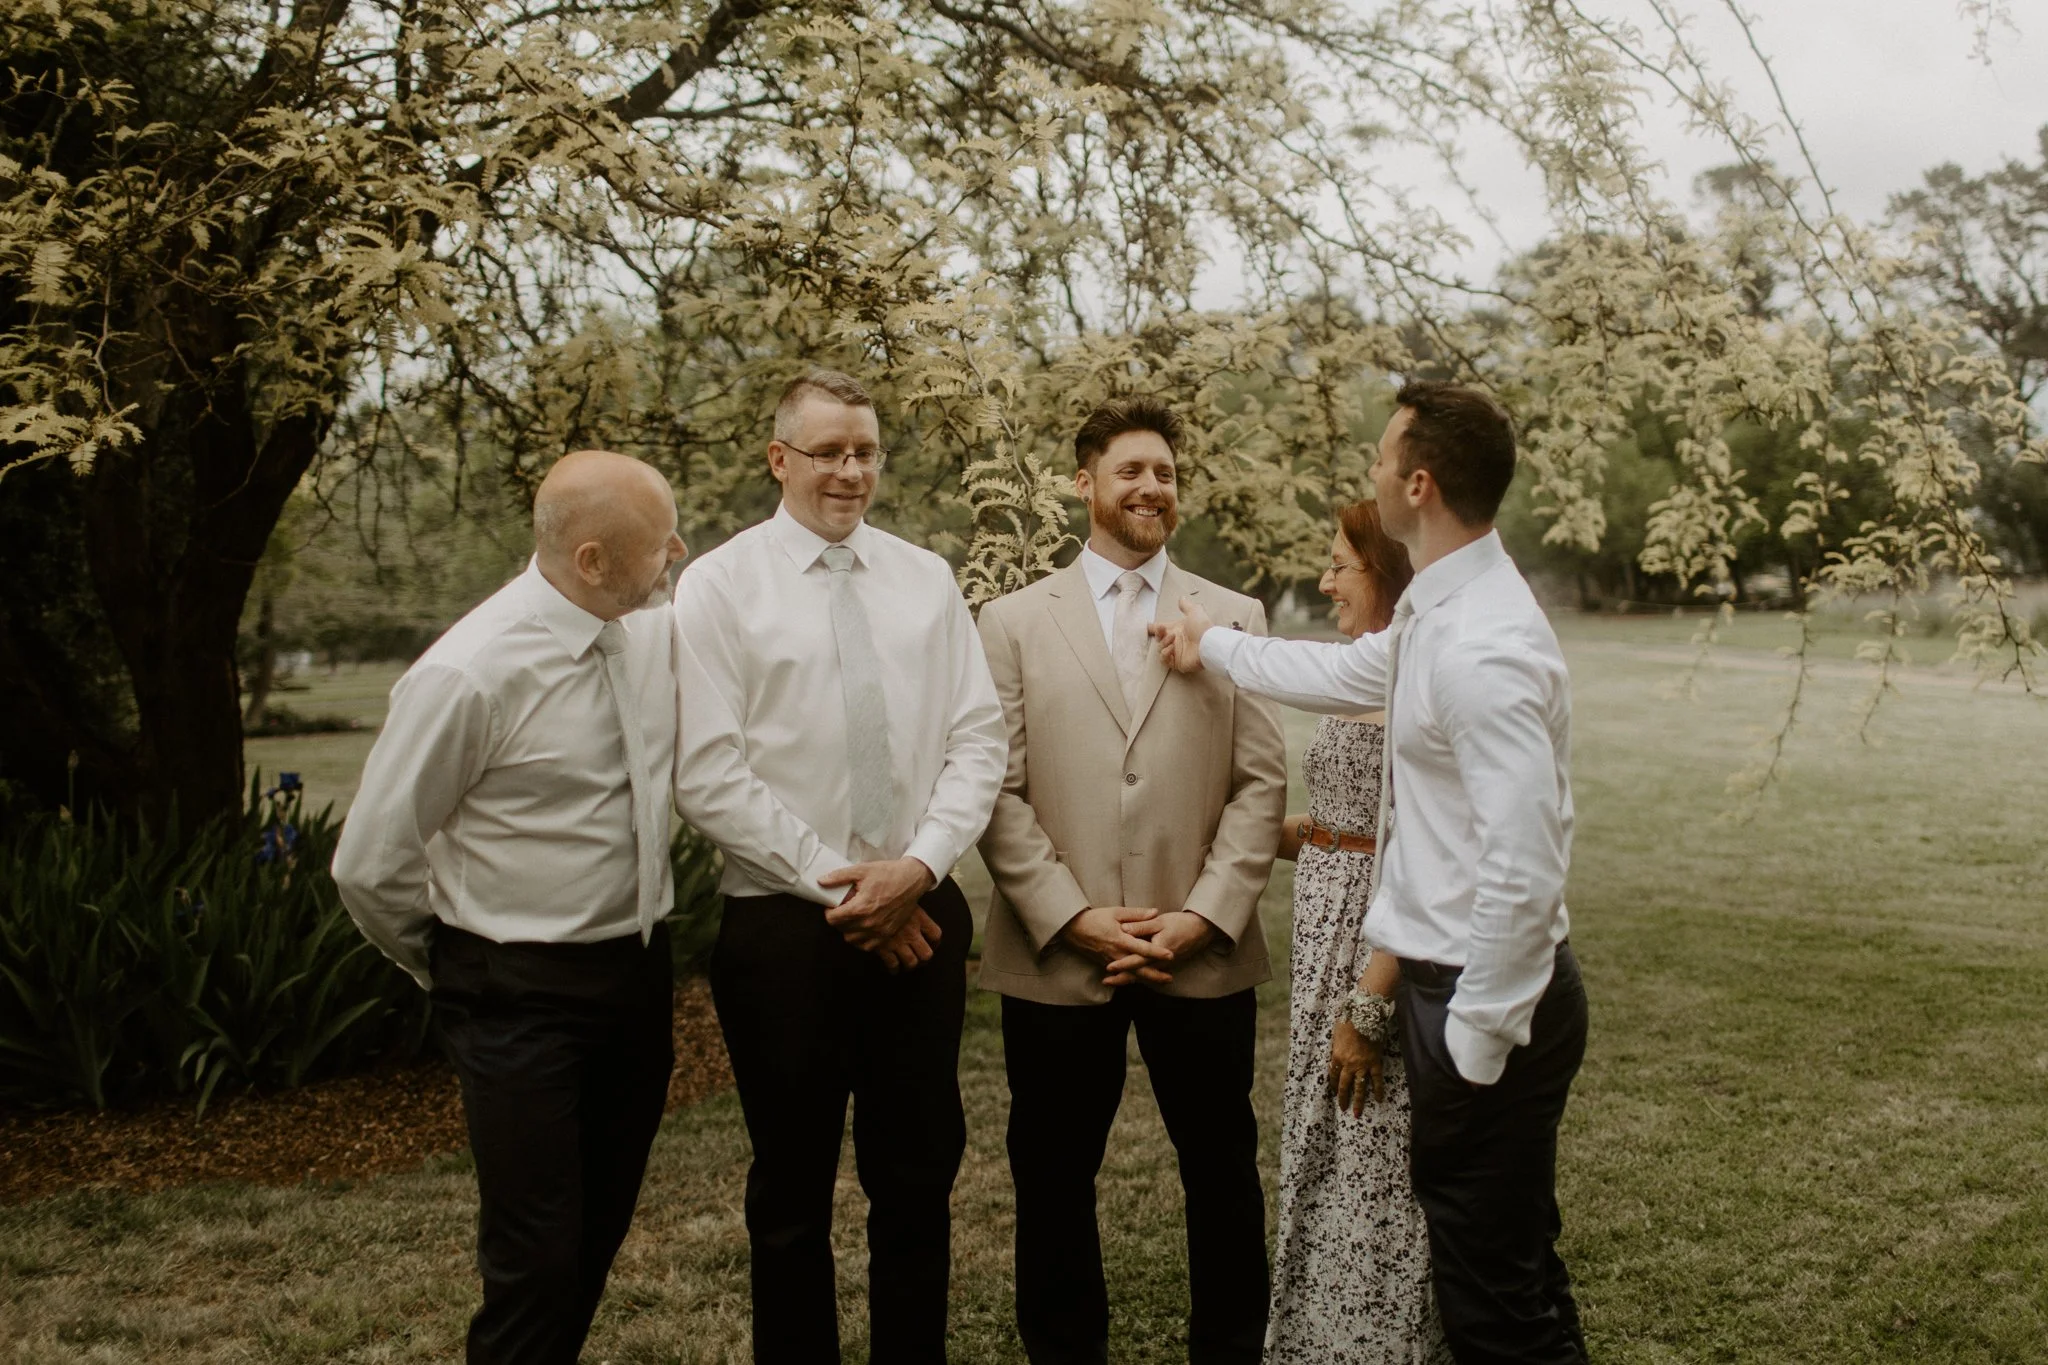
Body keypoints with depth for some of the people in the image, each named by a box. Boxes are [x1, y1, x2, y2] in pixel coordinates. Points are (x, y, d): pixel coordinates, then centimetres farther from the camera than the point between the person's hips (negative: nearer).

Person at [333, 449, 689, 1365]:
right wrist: (458, 972, 4)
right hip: (522, 995, -6)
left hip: (639, 974, 6)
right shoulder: (470, 674, -20)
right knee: (537, 1258, 0)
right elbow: (370, 868, -13)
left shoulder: (657, 630, -4)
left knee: (602, 1229, 19)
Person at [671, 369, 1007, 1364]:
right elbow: (708, 778, -11)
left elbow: (977, 738, 3)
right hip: (784, 926, -3)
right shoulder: (719, 588, -4)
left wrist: (918, 866, -12)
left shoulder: (926, 580, 6)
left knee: (920, 1178, 13)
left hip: (921, 911, 3)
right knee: (793, 1191, 11)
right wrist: (841, 886, -12)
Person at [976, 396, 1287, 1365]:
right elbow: (998, 791, -2)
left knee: (1223, 1171, 11)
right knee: (1054, 1177, 11)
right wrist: (1075, 918, -10)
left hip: (1202, 955, 1)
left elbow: (1261, 785, 2)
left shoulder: (1235, 619, 8)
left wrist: (1203, 916, -9)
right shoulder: (1013, 621, 4)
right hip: (1056, 956, 0)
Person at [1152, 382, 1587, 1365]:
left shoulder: (1483, 647, -24)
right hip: (1454, 983, 10)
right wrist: (1214, 646, 38)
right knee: (1503, 1260, 21)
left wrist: (1475, 1034, -21)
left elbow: (1525, 865, -27)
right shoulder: (1431, 612, 7)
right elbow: (1345, 673, 27)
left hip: (1487, 995, -10)